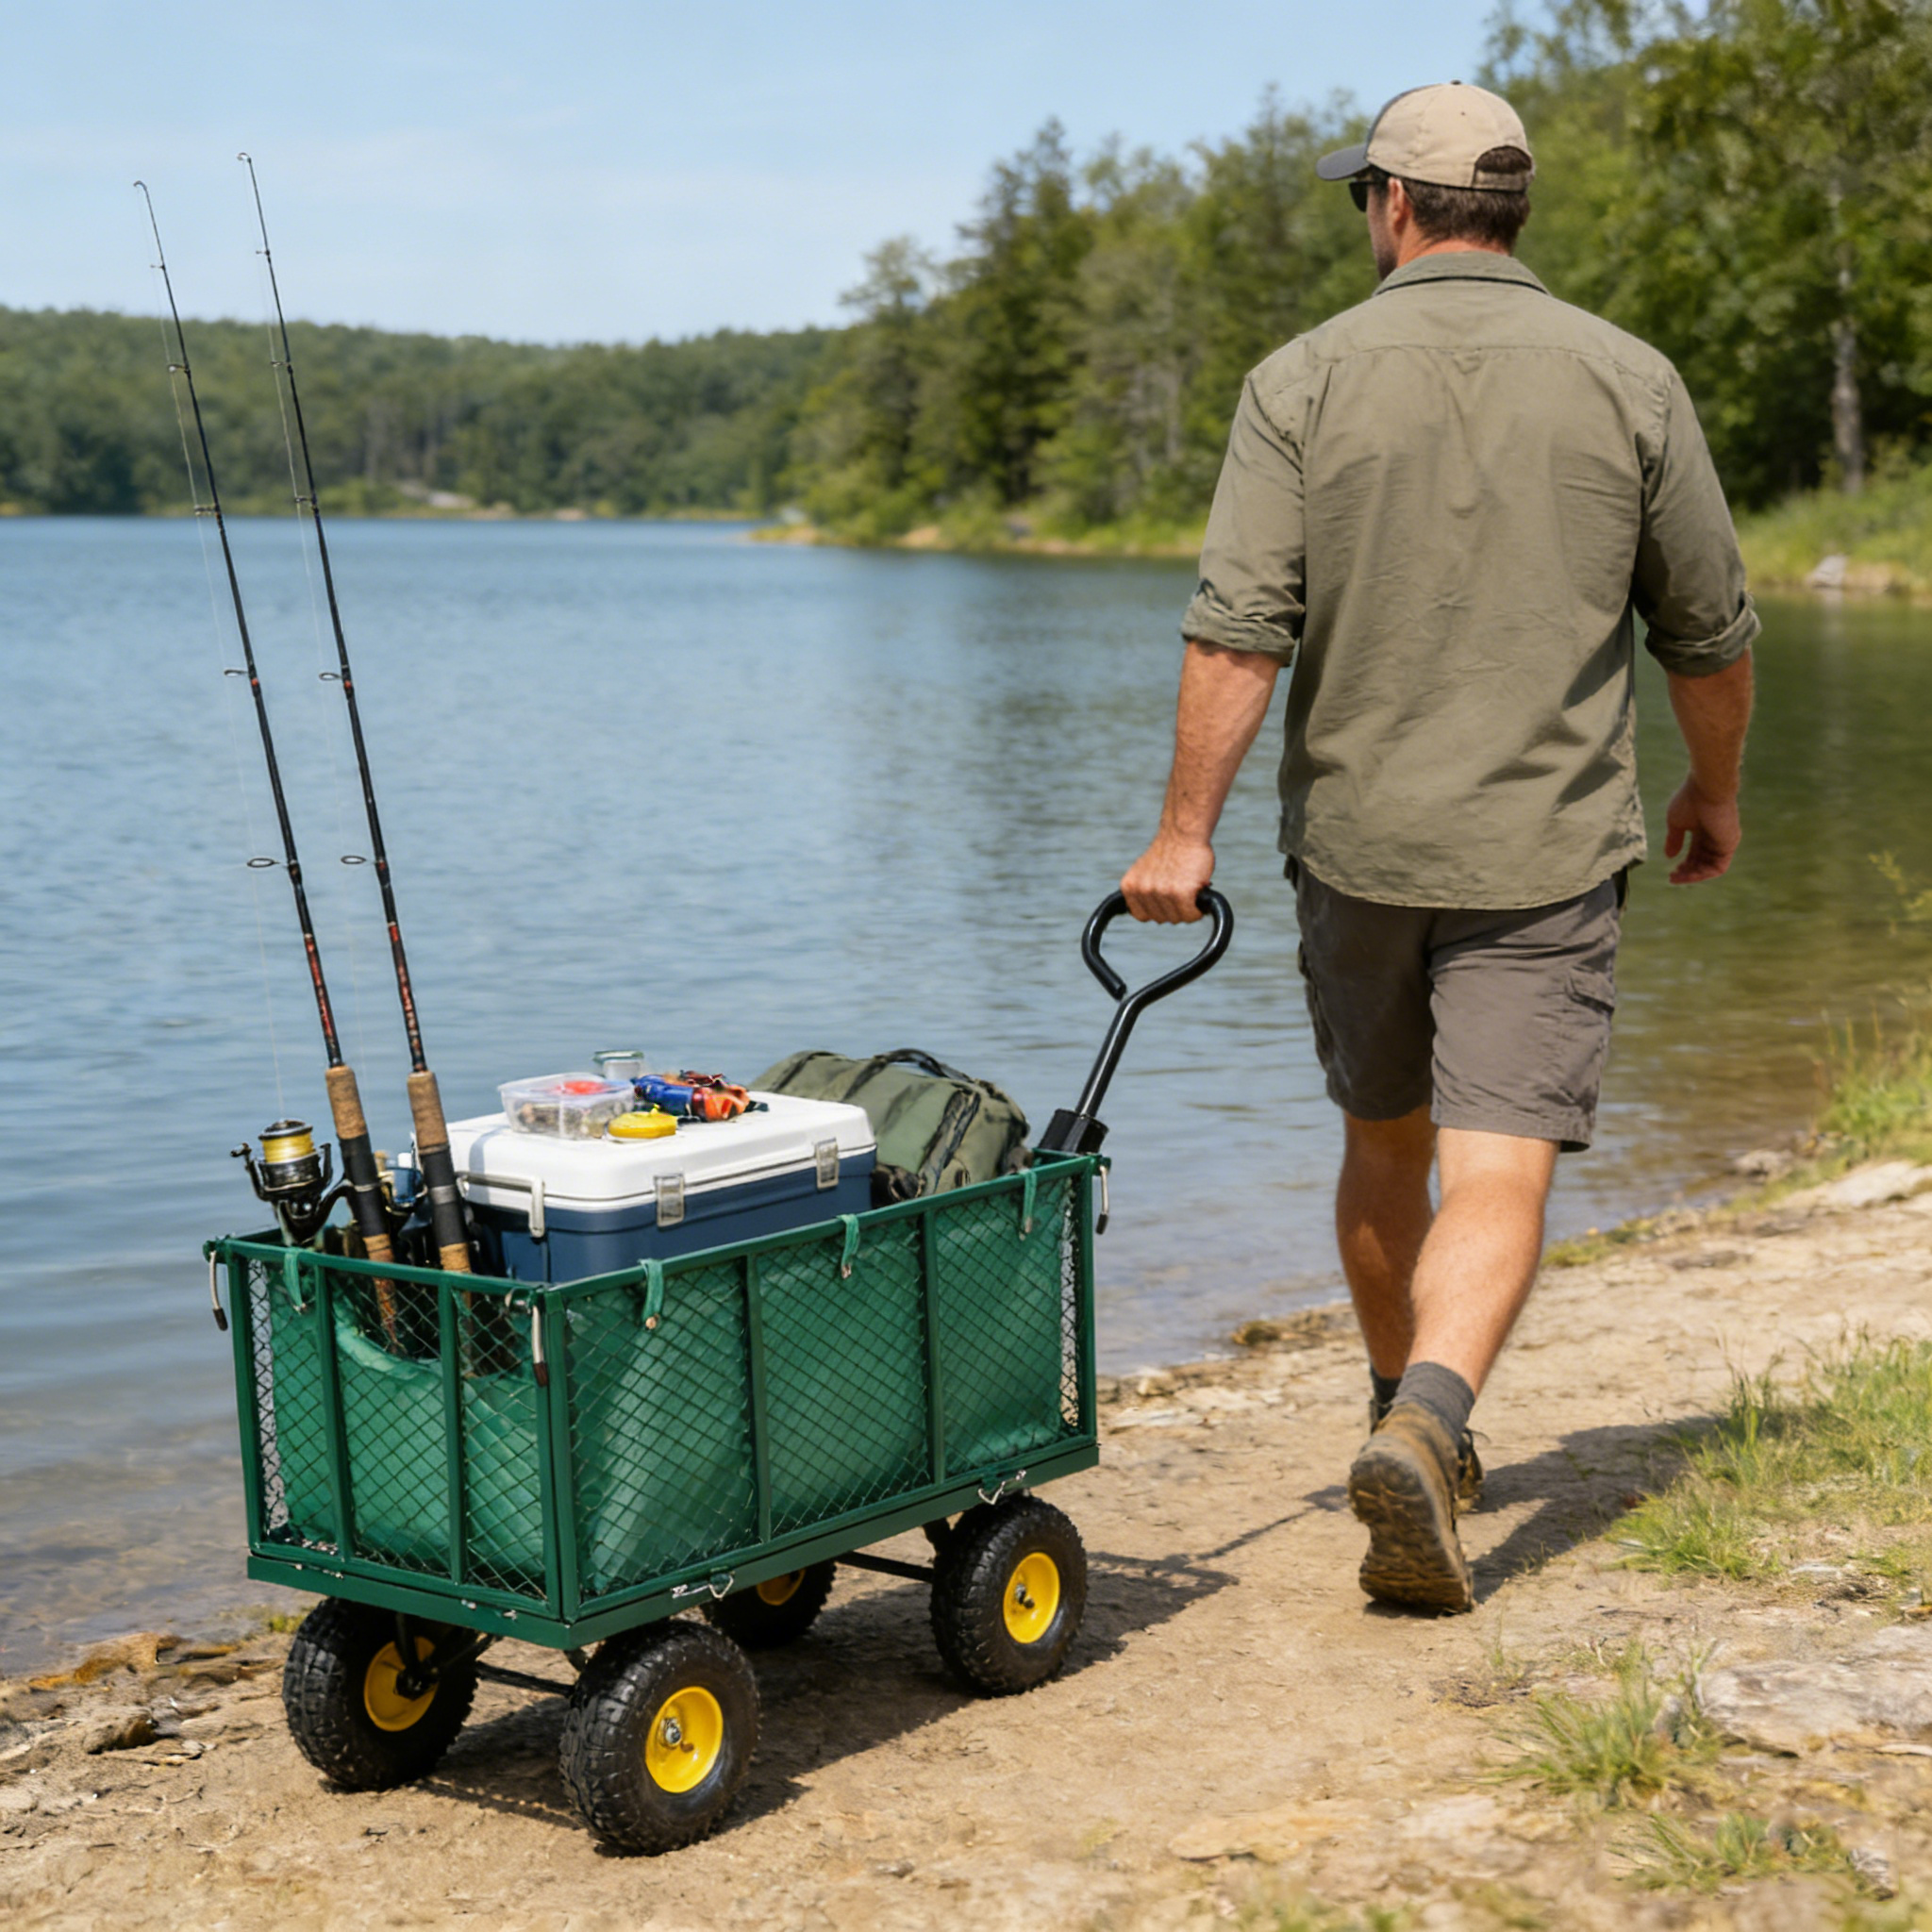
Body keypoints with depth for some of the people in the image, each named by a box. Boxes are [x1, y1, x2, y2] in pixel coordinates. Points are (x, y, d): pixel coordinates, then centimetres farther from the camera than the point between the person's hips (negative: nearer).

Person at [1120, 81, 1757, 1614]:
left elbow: (1239, 634, -12)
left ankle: (1411, 1423, 34)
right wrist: (1716, 791, 21)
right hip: (1547, 851, -1)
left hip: (1357, 839, 1)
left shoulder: (1307, 382, -4)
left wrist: (1185, 835, -7)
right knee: (1499, 1175, -4)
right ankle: (1426, 1427, -25)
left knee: (1384, 1147, 19)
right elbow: (1711, 633, 6)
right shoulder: (1628, 381, -1)